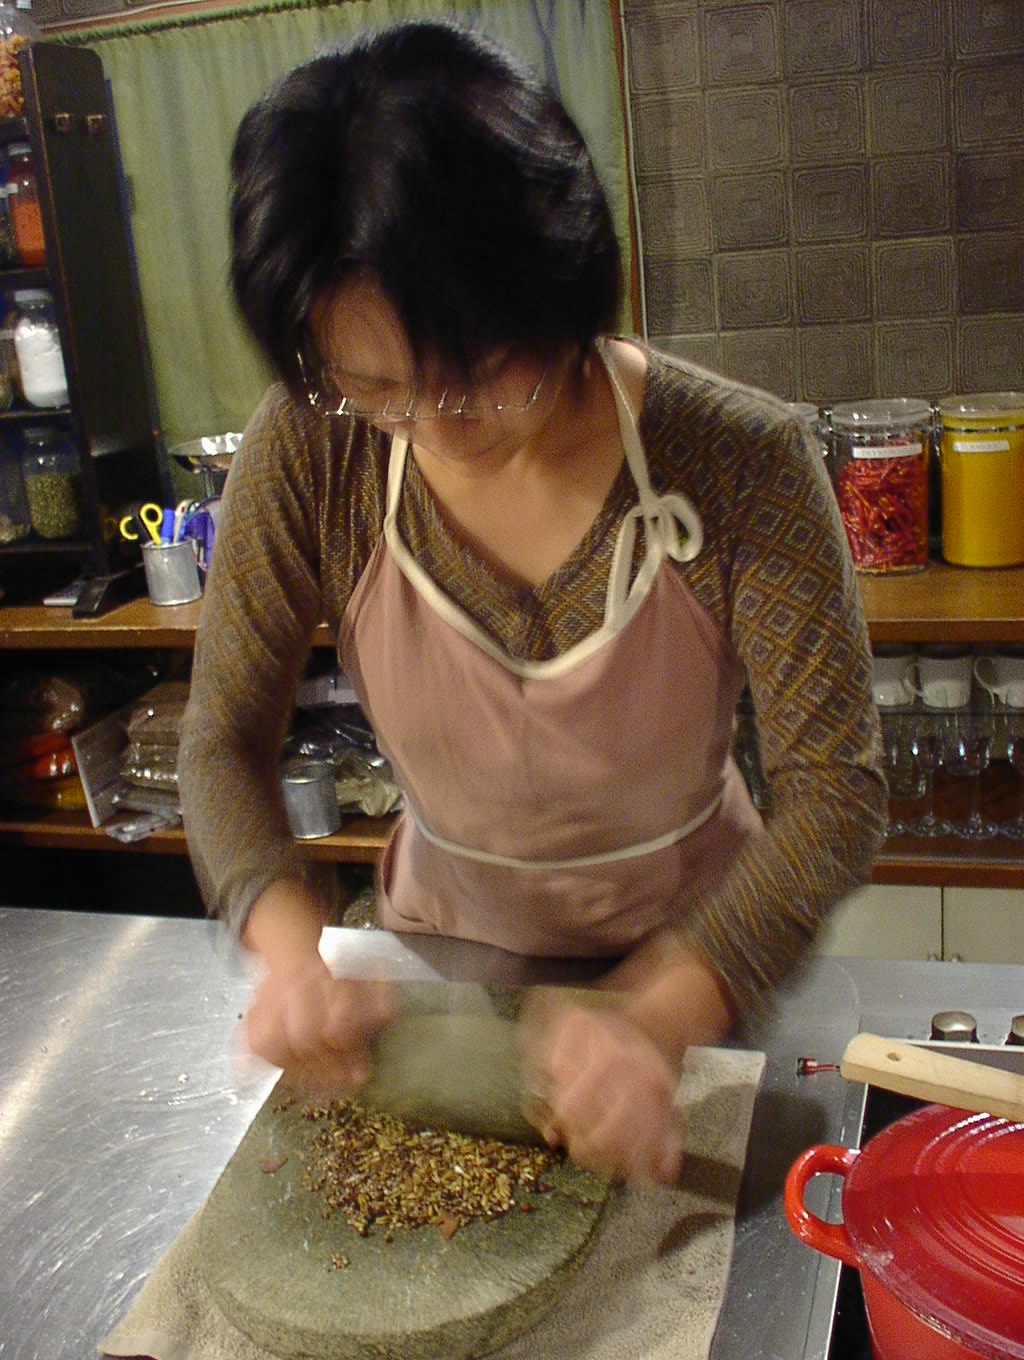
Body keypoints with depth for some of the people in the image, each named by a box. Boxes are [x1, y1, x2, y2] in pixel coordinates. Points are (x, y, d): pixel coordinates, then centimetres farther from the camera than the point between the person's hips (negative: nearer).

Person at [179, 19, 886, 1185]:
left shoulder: (737, 459, -28)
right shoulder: (309, 455, -22)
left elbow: (834, 789, -26)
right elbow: (223, 743, -14)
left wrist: (661, 1020, -39)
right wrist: (295, 955, -31)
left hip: (695, 967, -1)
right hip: (444, 949, 2)